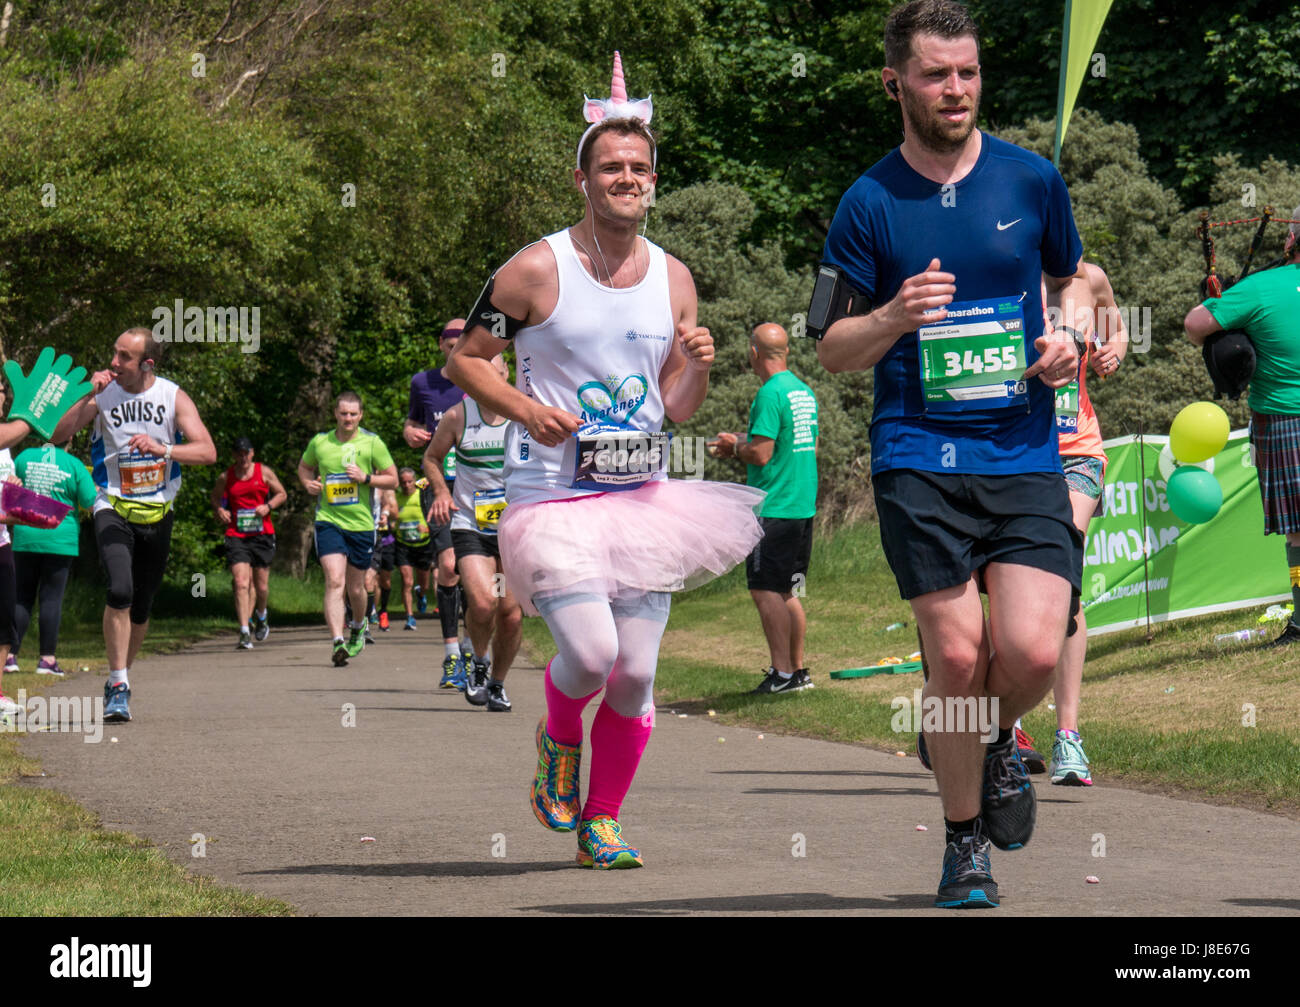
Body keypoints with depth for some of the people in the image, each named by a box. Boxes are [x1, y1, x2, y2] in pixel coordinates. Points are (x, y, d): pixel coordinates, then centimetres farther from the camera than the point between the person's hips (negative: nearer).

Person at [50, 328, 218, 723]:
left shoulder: (173, 397, -3)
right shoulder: (105, 393, -5)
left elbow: (207, 452, -11)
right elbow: (58, 435, -14)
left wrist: (163, 449, -27)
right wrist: (89, 398, -23)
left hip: (158, 512, 2)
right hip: (113, 508, -2)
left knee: (141, 607, 10)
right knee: (120, 590, -24)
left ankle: (120, 681, 31)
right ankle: (118, 686, -18)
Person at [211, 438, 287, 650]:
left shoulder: (264, 472, 3)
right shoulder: (225, 478, 5)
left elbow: (282, 494, 11)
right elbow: (215, 497, 22)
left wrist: (268, 506, -8)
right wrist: (219, 510, 1)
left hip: (262, 535, 1)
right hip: (236, 536, -1)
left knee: (261, 586, 8)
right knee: (241, 583, -15)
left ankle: (261, 616, 41)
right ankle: (245, 633, -17)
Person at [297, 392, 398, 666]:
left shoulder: (372, 442, -1)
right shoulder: (319, 442, 4)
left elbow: (393, 480, 2)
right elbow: (304, 467, 24)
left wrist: (366, 478, -14)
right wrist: (308, 483, 3)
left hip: (362, 523, 0)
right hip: (328, 522, 0)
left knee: (355, 588, 11)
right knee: (335, 581, -18)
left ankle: (359, 626, 42)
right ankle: (338, 642, -25)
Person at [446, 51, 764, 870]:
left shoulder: (673, 279, 8)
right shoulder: (537, 271, -6)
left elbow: (679, 410, 13)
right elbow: (465, 357, 2)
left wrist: (698, 367, -9)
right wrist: (526, 409, -14)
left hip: (641, 498, 4)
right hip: (552, 497, -4)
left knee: (637, 674, 1)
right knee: (592, 654, -19)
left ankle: (602, 821, 17)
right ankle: (558, 738, 14)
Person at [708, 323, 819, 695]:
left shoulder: (770, 394, -15)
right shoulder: (804, 392, 13)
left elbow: (761, 453, -20)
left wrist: (734, 447, 1)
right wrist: (743, 446, 22)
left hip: (773, 508, -9)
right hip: (804, 506, 9)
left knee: (766, 591, -6)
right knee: (788, 591, 14)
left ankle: (783, 673, -9)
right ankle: (799, 670, 16)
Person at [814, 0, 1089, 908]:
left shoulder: (1033, 180, 7)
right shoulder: (869, 204, 2)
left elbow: (1072, 276, 24)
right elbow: (832, 348, 6)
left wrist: (1069, 336, 3)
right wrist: (895, 317, -15)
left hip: (1025, 451, 1)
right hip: (919, 458, -1)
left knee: (1033, 651, -13)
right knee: (957, 656, -7)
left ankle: (995, 744, 22)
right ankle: (965, 843, 13)